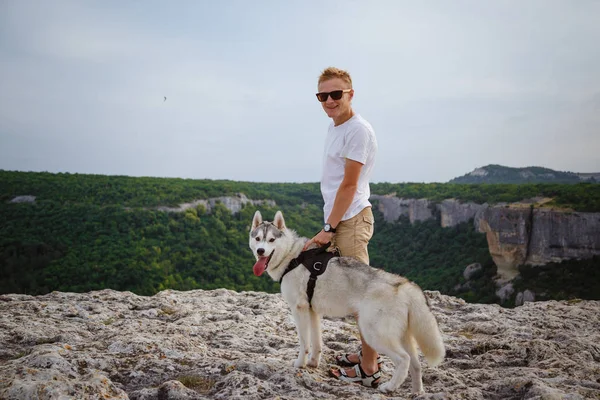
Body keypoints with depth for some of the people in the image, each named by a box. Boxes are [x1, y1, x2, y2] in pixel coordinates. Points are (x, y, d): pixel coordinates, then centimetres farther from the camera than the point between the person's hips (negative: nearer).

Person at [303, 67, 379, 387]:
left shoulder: (358, 130, -15)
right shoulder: (334, 127, 14)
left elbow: (349, 185, -16)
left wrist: (329, 228, -14)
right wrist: (330, 226, 12)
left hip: (351, 220, -10)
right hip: (339, 219, 10)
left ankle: (368, 367, 5)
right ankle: (369, 353, 27)